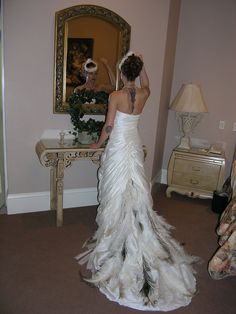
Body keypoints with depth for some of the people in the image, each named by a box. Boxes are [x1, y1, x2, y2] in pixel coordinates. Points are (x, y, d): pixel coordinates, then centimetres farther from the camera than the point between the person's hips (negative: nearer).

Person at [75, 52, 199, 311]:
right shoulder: (143, 95, 1)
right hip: (135, 147, 5)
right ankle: (136, 232, 27)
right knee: (135, 191, 14)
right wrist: (141, 66, 29)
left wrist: (98, 144, 4)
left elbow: (109, 126, -12)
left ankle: (114, 234, 18)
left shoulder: (116, 96, -14)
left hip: (118, 147, -5)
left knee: (117, 192, 5)